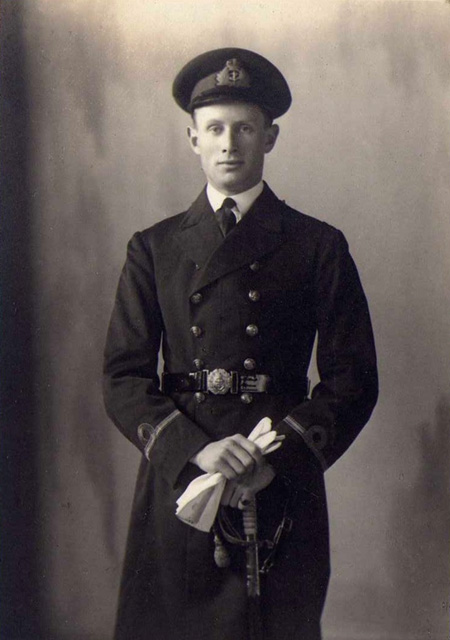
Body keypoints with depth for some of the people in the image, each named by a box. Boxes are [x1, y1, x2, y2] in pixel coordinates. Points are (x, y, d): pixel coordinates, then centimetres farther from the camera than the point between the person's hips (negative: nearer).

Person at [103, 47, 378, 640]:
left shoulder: (319, 247, 4)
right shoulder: (153, 249, 8)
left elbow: (353, 379, 1)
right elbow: (123, 378, 2)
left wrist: (281, 456, -13)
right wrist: (194, 450, -14)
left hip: (285, 492, -1)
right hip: (177, 480, 1)